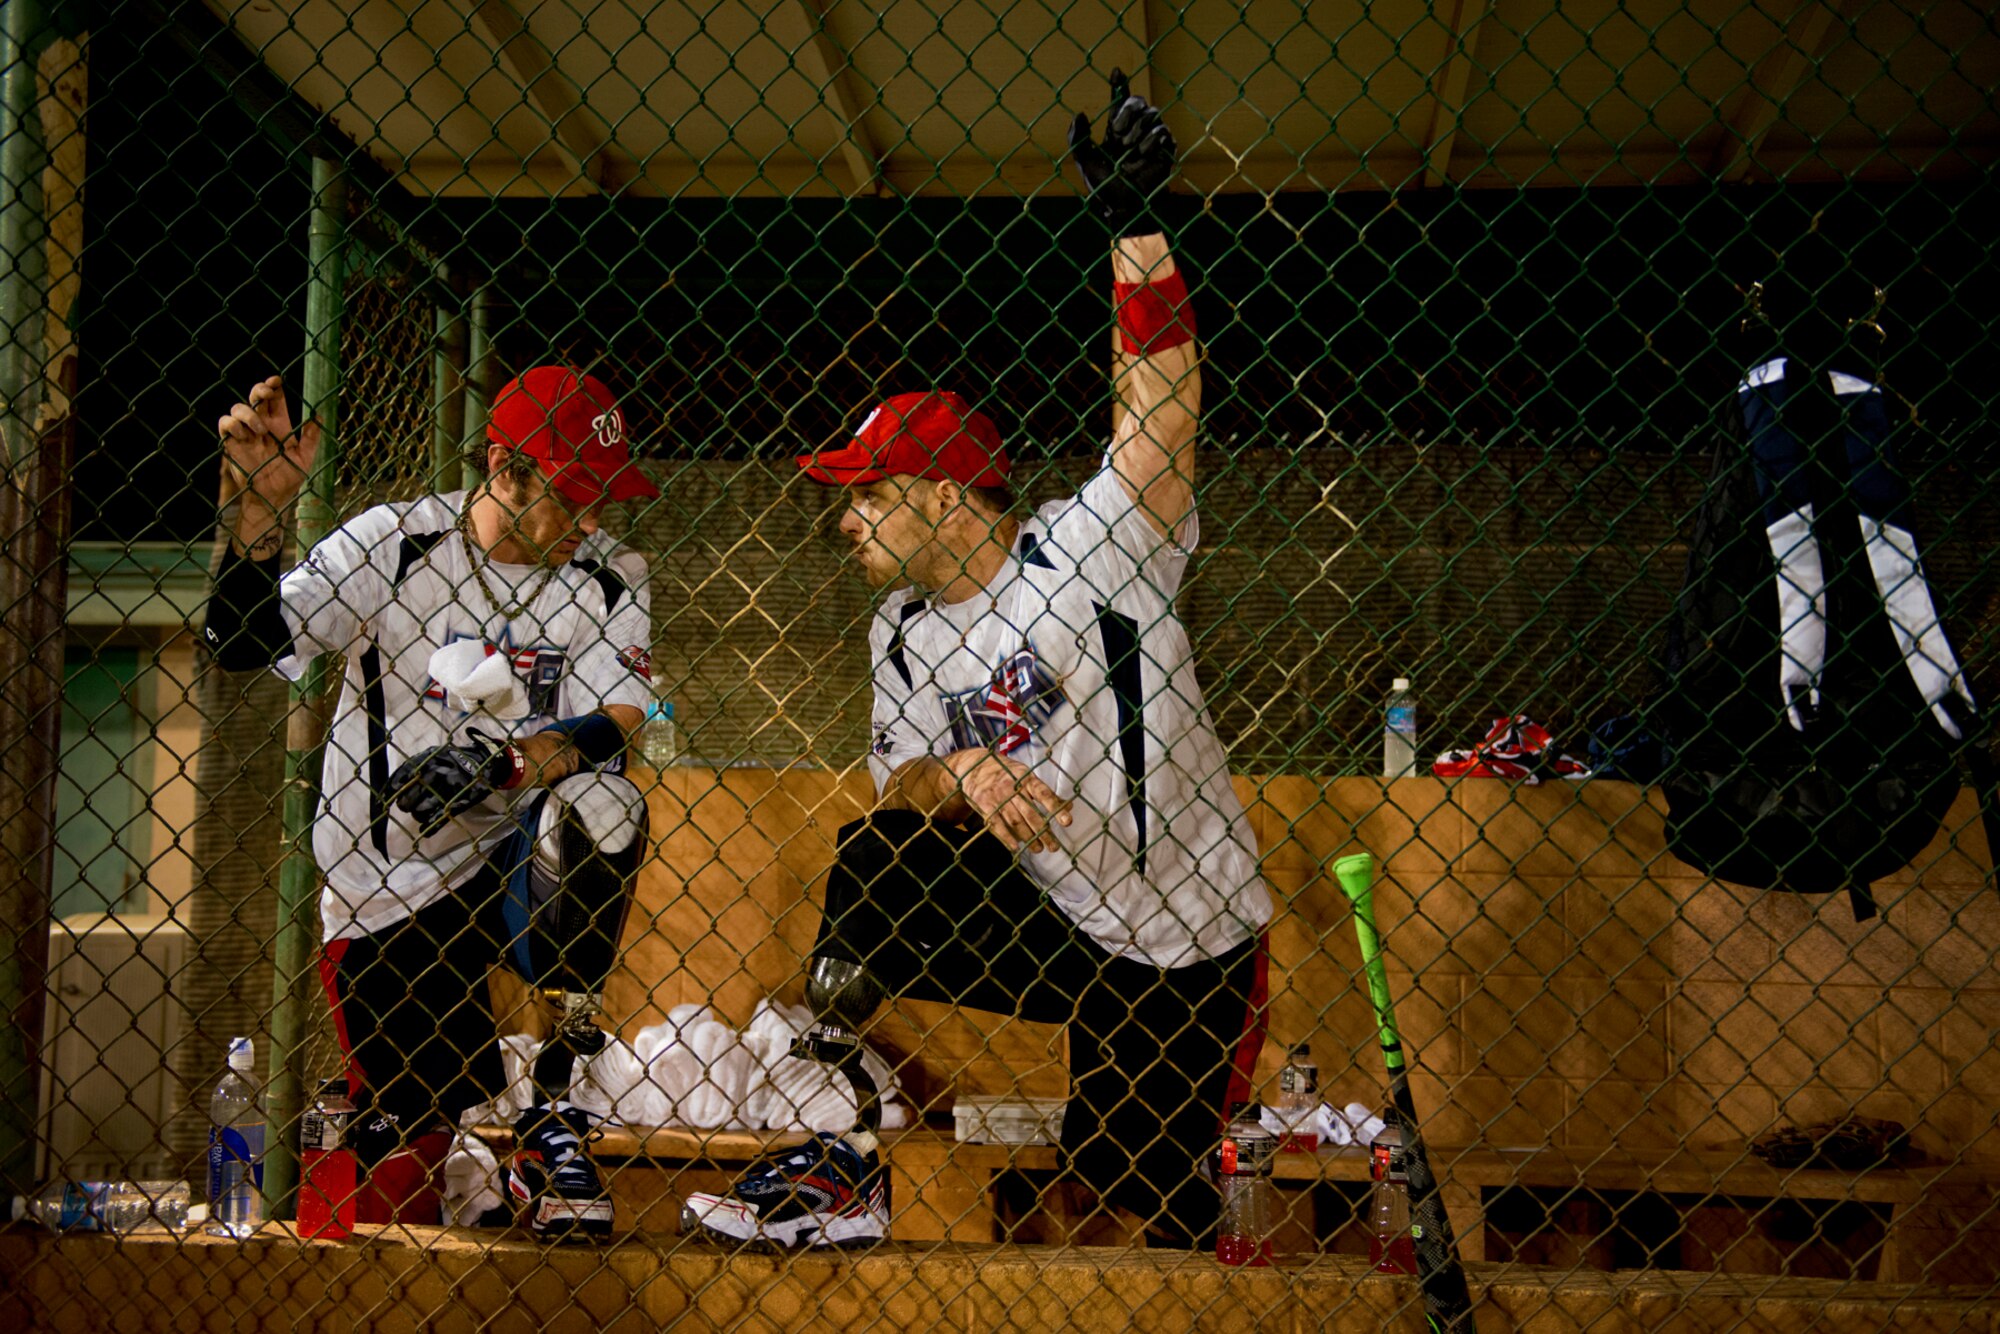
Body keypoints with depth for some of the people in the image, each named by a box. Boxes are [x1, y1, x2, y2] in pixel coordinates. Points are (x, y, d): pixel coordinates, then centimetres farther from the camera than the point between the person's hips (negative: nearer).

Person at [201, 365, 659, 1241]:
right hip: (385, 897, -1)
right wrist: (259, 509, -26)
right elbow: (240, 644, -12)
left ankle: (551, 1119, -20)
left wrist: (504, 763, -32)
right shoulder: (387, 544, -6)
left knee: (602, 809, -32)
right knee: (402, 1158, -7)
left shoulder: (612, 578, 0)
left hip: (521, 871, 1)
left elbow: (613, 725, -14)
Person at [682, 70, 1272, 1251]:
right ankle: (842, 1166, -9)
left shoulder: (1089, 551, -17)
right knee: (875, 863, -16)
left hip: (1186, 949, -4)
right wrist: (961, 773, -27)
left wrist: (1137, 229, -42)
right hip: (1050, 924, 5)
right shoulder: (904, 633, 3)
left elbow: (1163, 411, -31)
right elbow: (899, 783, -3)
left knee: (1140, 1181, 0)